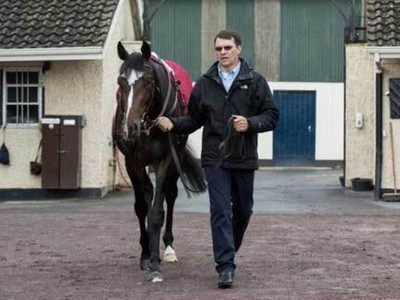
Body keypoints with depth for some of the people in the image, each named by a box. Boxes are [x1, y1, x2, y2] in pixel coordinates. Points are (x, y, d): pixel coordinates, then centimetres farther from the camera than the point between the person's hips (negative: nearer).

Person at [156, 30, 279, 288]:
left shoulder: (255, 81, 1)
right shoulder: (205, 84, 5)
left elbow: (272, 116, -1)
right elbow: (194, 119, 10)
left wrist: (250, 123, -18)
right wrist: (173, 124, -7)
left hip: (244, 159, 1)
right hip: (215, 159, -1)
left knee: (243, 209, 14)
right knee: (220, 211, -8)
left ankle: (229, 252, 37)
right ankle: (226, 266, -8)